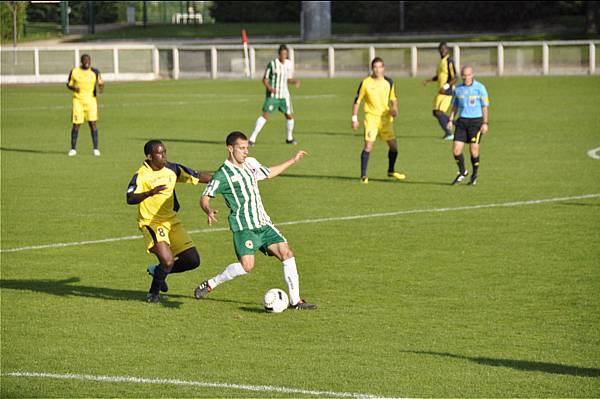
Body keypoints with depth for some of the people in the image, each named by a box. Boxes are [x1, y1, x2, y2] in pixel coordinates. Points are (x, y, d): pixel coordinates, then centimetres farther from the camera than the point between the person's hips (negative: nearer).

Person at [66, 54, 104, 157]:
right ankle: (73, 148, 10)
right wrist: (74, 88, -14)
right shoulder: (74, 72, 0)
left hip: (91, 100, 1)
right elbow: (69, 84, 8)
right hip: (78, 100, -1)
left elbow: (100, 83, 11)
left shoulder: (95, 72, 3)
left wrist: (101, 87, -13)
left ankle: (95, 148, 2)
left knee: (93, 123, -6)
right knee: (76, 124, -3)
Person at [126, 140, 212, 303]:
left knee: (193, 261, 3)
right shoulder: (141, 176, -14)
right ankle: (153, 293, 3)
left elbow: (198, 176, 11)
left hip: (171, 221, 6)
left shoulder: (172, 169, 3)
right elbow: (130, 199, -25)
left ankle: (158, 271, 28)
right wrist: (150, 193, -40)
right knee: (168, 260, -24)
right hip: (151, 223, -6)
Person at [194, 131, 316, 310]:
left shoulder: (251, 163, 14)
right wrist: (209, 211, -33)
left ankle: (295, 300, 1)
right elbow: (204, 198, -11)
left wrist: (292, 160, 37)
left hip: (263, 223, 7)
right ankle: (209, 284, -3)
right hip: (244, 226, -7)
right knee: (247, 265, -22)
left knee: (287, 254, -4)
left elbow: (268, 173, 34)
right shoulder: (223, 174, -8)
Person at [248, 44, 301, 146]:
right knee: (265, 115, -15)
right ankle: (252, 139, -15)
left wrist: (295, 81, -3)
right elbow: (265, 79, -7)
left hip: (284, 95, 5)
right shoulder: (272, 64, -11)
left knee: (289, 116, 6)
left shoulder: (289, 64, 5)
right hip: (272, 95, -5)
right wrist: (270, 88, -24)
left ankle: (289, 138, 29)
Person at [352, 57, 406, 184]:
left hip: (386, 118, 4)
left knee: (393, 145, 5)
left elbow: (393, 98, 15)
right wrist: (354, 119, -6)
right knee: (368, 145, -15)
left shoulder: (388, 82, 3)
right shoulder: (365, 83, -7)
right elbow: (357, 101, -2)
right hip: (371, 117, -4)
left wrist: (394, 109, -5)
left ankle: (391, 171, 27)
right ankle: (363, 175, -8)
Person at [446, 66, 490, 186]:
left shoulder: (480, 88, -4)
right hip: (462, 121, 4)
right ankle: (462, 172, 18)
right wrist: (451, 120, 5)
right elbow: (455, 106, 17)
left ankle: (474, 176, 14)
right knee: (456, 149, -4)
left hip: (476, 121, -4)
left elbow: (484, 107, -3)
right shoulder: (458, 89, 8)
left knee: (474, 149, -5)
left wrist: (485, 123, -9)